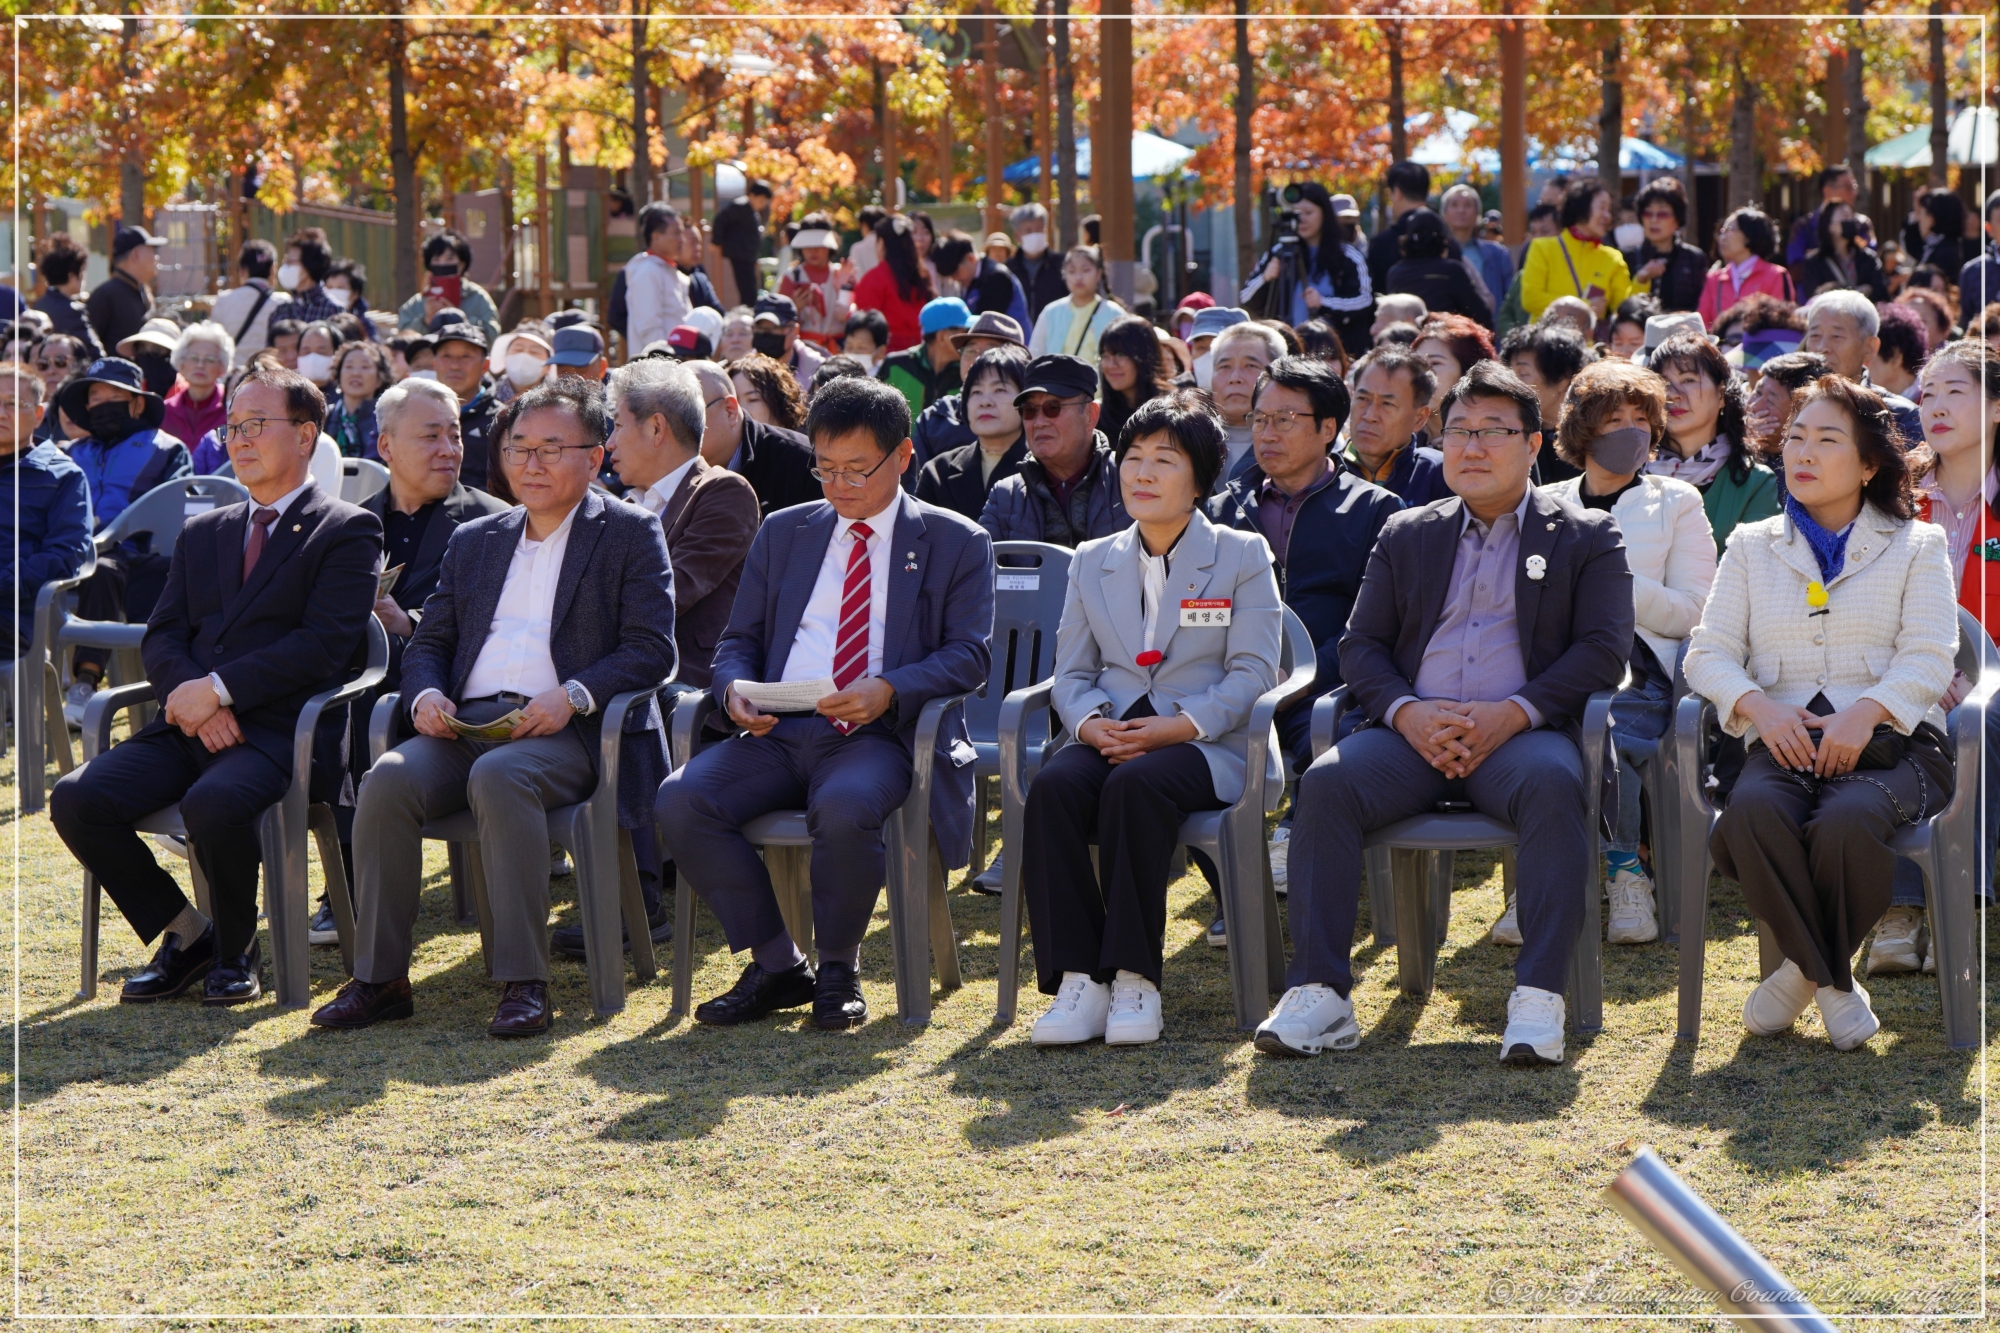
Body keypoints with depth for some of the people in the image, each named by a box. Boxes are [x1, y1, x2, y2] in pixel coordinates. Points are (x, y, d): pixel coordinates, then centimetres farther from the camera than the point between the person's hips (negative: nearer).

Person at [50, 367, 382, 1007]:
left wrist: (219, 689, -15)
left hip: (275, 732, -6)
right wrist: (189, 697, -8)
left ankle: (236, 950, -8)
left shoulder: (348, 532, 4)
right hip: (187, 728, 6)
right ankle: (184, 933, 2)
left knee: (213, 804, -37)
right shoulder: (203, 532, 24)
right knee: (75, 800, -18)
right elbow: (161, 637, 15)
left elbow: (324, 643, -8)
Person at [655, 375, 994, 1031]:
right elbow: (739, 639, 20)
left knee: (844, 807, -39)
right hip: (778, 732, 4)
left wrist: (890, 690, -19)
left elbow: (969, 655, 0)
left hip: (879, 735, -4)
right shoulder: (783, 534, 21)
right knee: (680, 800, -24)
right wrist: (735, 688, -5)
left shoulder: (956, 543, 9)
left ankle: (838, 970, -12)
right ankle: (777, 964, -9)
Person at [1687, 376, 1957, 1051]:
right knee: (1750, 814, -35)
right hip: (1783, 744, 2)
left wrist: (1868, 713, -17)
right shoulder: (1751, 547, 22)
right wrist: (1758, 705, -11)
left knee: (1846, 820, -37)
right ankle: (1833, 979, -17)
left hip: (1888, 746, -2)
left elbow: (1930, 658, 2)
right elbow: (1709, 653, 11)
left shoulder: (1917, 546, 16)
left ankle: (1808, 967, -9)